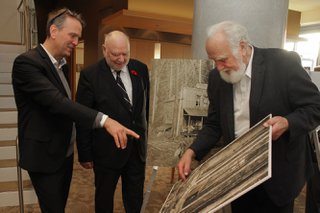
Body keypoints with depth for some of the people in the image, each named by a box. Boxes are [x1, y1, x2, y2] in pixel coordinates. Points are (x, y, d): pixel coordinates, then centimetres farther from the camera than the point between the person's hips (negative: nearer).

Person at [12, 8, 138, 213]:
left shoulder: (61, 64, 10)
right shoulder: (27, 62, -19)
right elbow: (56, 102, -33)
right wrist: (104, 120, -41)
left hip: (65, 151, 8)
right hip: (45, 155, -8)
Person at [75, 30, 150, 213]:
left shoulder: (141, 69, -1)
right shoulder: (90, 75, -13)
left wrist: (149, 136, 10)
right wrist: (85, 154, -6)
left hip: (137, 147, 4)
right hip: (107, 149, -3)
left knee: (135, 198, 19)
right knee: (104, 196, 19)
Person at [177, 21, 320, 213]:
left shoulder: (283, 62, -16)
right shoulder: (217, 77, -2)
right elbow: (214, 124, 5)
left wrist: (287, 123, -29)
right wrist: (192, 152, -8)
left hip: (277, 174, -3)